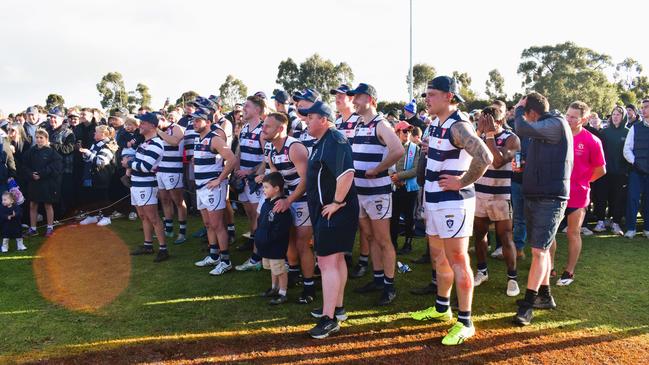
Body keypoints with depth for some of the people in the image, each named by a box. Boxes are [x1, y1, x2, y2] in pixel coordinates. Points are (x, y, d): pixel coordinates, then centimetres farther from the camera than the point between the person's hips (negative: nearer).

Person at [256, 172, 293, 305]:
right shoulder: (267, 203, 6)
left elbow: (280, 229, -27)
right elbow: (260, 222, 16)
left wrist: (267, 240, -23)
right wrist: (258, 237, 6)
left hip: (276, 247, -9)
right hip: (266, 246, 10)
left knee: (280, 269, 4)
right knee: (272, 268, 24)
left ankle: (282, 294, 17)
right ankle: (274, 288, 41)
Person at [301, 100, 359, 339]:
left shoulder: (335, 140, -18)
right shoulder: (321, 142, 15)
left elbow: (347, 173, -31)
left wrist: (337, 202, -24)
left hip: (334, 211, -11)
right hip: (324, 210, 11)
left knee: (327, 262, -10)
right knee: (336, 259, 17)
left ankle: (329, 318, -5)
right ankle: (337, 308, 29)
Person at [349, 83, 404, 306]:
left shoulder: (381, 124, -12)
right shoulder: (358, 126, 12)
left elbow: (398, 150, -28)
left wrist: (377, 170, -21)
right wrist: (353, 169, 5)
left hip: (377, 191, -8)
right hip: (359, 191, 8)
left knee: (383, 240, 1)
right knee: (369, 237, 16)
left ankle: (389, 286, 11)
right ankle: (378, 279, 28)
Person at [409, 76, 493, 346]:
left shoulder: (458, 126, -18)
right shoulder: (436, 124, 11)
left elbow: (484, 157, -32)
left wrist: (462, 182, -21)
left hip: (452, 203, -9)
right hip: (434, 201, 10)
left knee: (457, 261, -2)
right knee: (439, 258, 19)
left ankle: (464, 323, 10)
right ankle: (442, 308, 36)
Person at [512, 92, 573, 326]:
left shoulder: (557, 123, -12)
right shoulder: (543, 128, 16)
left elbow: (523, 130, -25)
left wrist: (518, 109, -8)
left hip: (551, 198, -9)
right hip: (535, 196, 9)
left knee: (539, 251, -9)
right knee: (541, 250, 14)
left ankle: (527, 305, -7)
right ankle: (544, 296, 25)